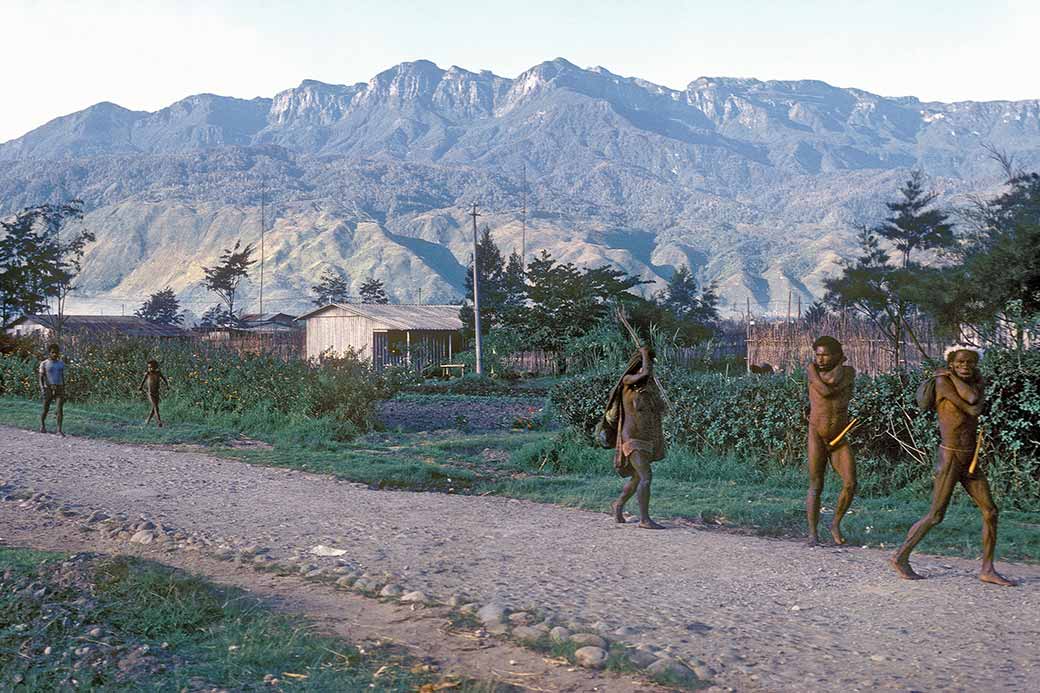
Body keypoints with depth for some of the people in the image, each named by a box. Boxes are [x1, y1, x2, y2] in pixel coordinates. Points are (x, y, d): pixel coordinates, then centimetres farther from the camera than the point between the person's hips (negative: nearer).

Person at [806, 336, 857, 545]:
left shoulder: (849, 371, 2)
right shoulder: (812, 369, -2)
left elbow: (833, 381, -20)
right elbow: (825, 390, -19)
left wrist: (840, 363, -4)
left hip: (840, 440, 2)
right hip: (816, 437, -2)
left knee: (850, 484, -9)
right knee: (816, 487, -1)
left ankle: (836, 524, 13)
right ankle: (812, 533, 9)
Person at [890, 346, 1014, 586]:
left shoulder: (978, 382, 10)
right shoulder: (942, 381, -11)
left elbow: (976, 401, -13)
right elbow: (971, 410, -17)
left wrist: (954, 376, -8)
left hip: (971, 461, 7)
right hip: (949, 458, -7)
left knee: (990, 512, 3)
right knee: (935, 516, -3)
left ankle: (987, 570, 11)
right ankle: (900, 557, 10)